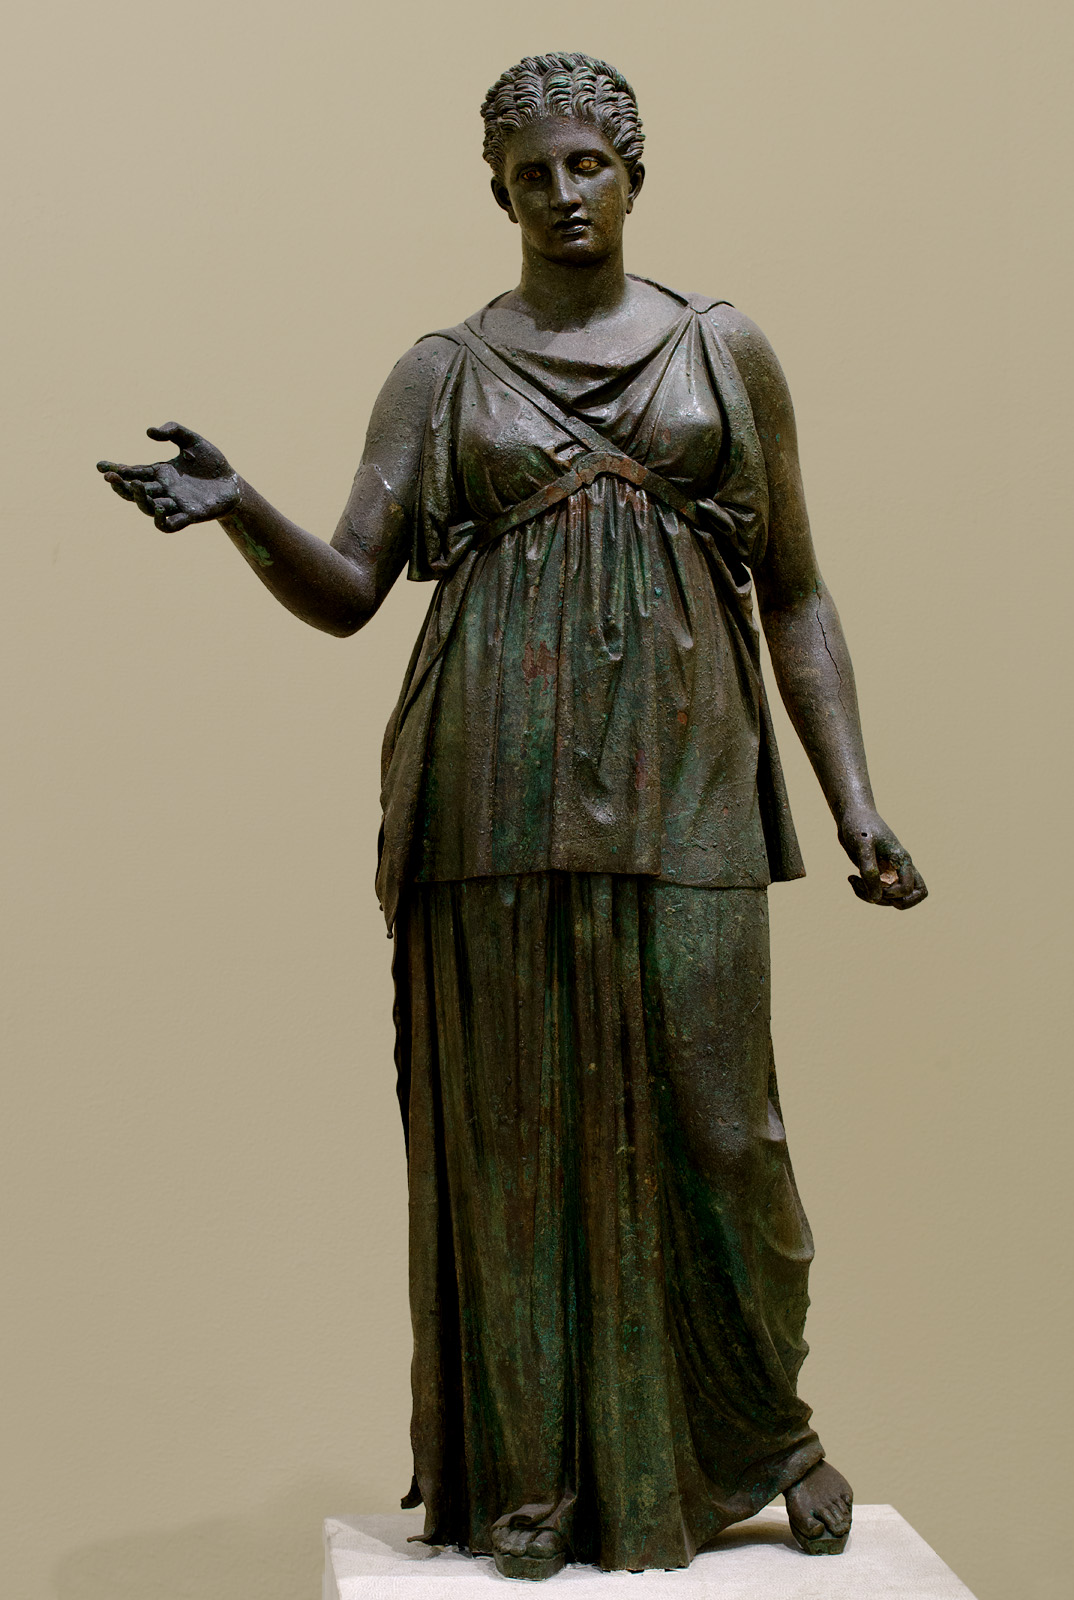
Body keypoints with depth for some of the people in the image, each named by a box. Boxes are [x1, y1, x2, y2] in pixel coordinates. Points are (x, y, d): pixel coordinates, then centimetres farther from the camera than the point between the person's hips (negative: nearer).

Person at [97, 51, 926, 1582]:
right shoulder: (443, 370, 10)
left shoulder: (726, 350, 12)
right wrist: (240, 509, -18)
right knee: (514, 1115, 2)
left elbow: (795, 595, 11)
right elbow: (347, 590, 2)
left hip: (680, 772, 0)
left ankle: (766, 1430, 23)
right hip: (501, 784, 0)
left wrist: (856, 803, 5)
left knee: (707, 1107, 0)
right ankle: (530, 1474, 16)